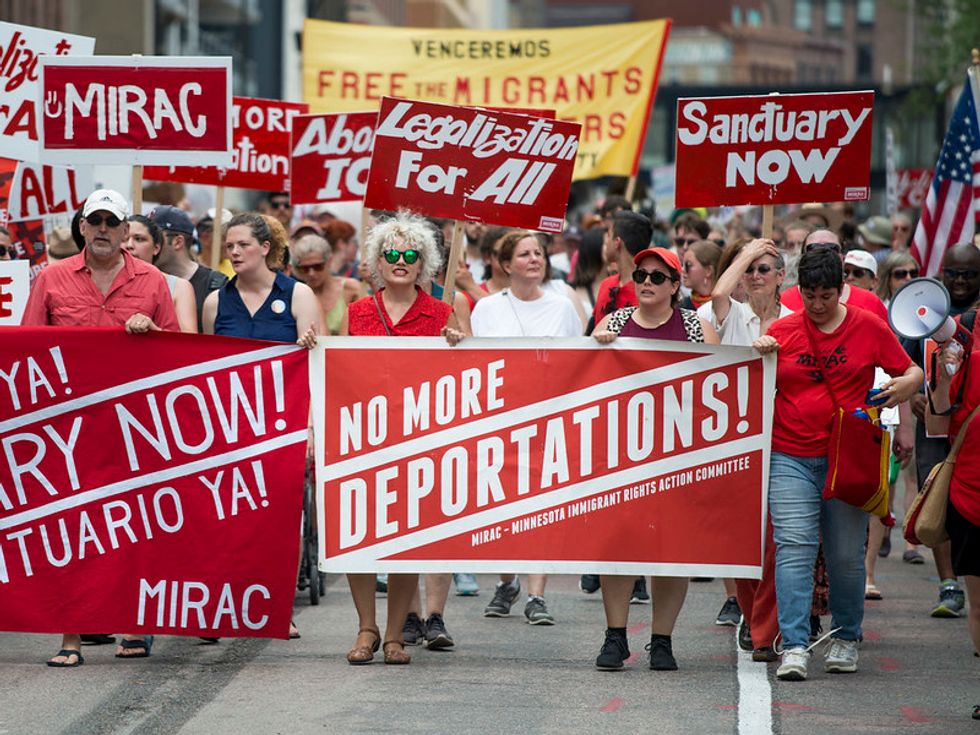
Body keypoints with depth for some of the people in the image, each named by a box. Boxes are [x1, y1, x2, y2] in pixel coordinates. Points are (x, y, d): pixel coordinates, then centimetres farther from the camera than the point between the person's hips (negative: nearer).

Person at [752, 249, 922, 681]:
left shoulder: (869, 328, 4)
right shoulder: (782, 331, 6)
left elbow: (911, 371, 9)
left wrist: (904, 386, -14)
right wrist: (759, 357, -7)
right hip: (790, 457, 0)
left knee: (846, 555, 3)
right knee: (794, 547, -12)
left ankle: (846, 638, 22)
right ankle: (794, 646, -14)